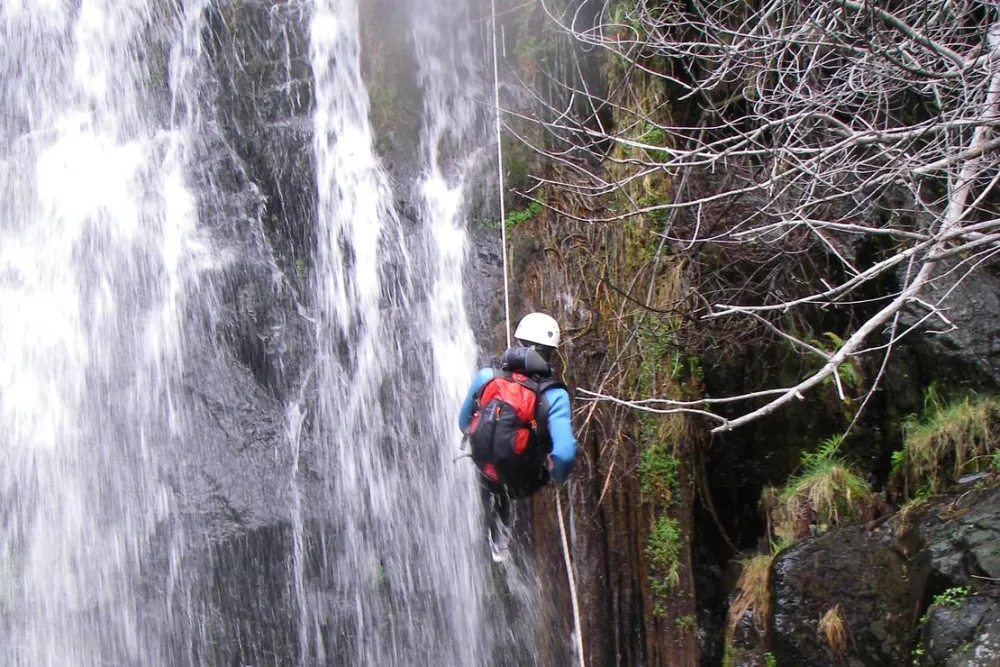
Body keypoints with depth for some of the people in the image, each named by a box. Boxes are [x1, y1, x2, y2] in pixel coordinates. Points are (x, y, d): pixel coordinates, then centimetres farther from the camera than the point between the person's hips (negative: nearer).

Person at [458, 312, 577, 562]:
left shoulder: (486, 377, -14)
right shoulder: (553, 395, -23)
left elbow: (464, 424, 3)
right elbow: (565, 453, -32)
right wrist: (558, 475, -8)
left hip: (486, 467, 3)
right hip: (524, 482, -3)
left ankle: (499, 541, 47)